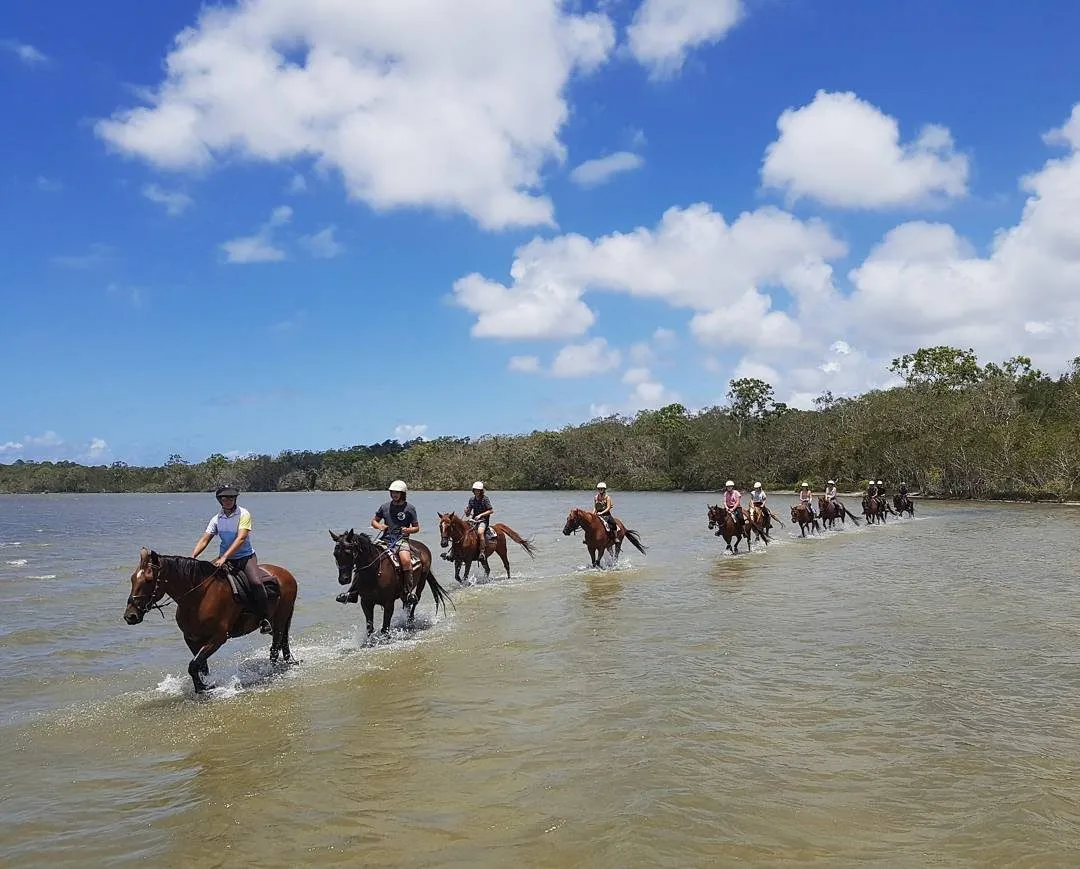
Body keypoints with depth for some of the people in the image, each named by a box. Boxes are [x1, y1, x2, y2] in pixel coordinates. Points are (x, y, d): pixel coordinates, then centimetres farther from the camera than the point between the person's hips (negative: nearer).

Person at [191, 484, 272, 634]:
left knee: (256, 583, -29)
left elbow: (241, 538, -19)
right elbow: (204, 539, 2)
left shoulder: (243, 514, -8)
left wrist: (224, 557, -29)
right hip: (224, 558, 5)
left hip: (246, 556, -5)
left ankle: (264, 619, -17)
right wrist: (192, 557, -15)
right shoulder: (216, 519, 7)